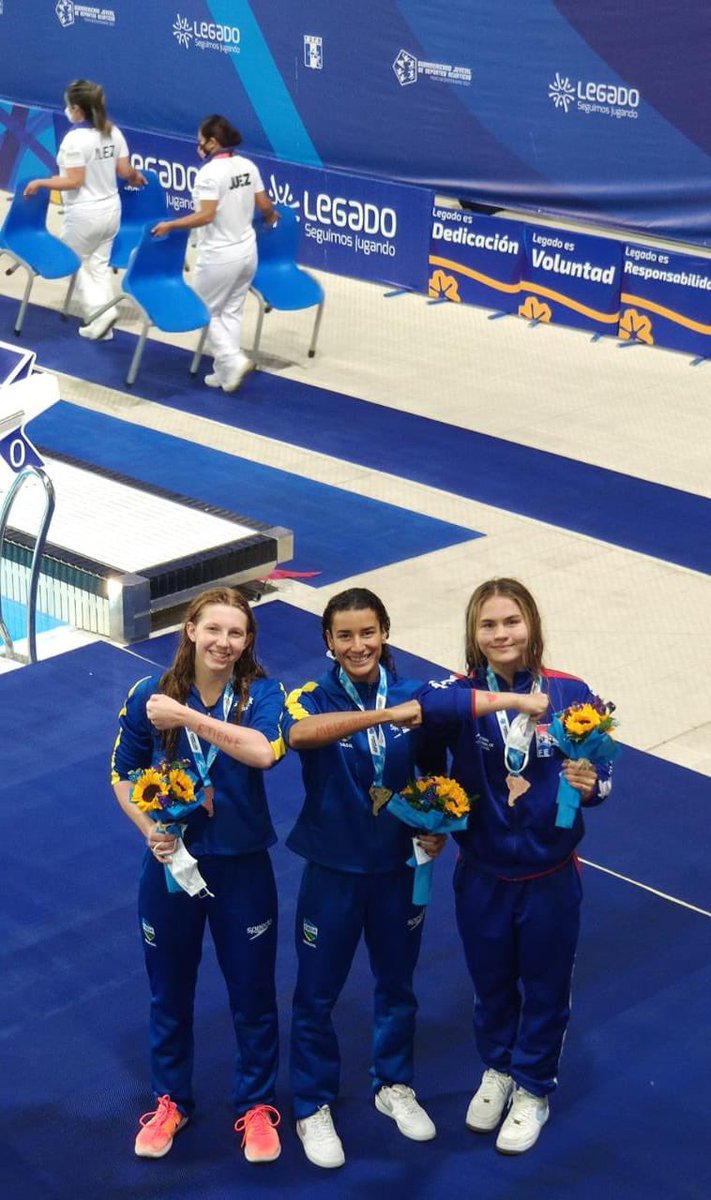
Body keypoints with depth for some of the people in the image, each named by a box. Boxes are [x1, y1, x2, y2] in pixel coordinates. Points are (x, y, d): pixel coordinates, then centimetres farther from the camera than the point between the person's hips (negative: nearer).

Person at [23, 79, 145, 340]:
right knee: (99, 265, 15)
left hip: (84, 214, -7)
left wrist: (40, 183, -12)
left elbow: (74, 182, -23)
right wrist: (137, 177, 27)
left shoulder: (75, 138, -22)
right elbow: (125, 171, 4)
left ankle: (100, 312, -2)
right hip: (110, 210, 7)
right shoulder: (113, 132, -1)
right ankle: (103, 324, 14)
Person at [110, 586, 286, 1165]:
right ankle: (171, 1100, 39)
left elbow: (264, 752, -34)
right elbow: (124, 775, 2)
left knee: (253, 992, 12)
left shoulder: (262, 694, -13)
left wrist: (186, 717, -35)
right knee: (170, 991, 18)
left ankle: (257, 1105, 33)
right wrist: (148, 829, -15)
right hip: (171, 862, 1)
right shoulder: (149, 695, -9)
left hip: (242, 864, -1)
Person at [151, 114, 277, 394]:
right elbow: (265, 206, 8)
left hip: (219, 256, -7)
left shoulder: (210, 172, -20)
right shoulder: (248, 166, 1)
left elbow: (206, 216, -26)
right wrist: (271, 217, 31)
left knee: (208, 313, 9)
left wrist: (170, 225, -17)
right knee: (231, 312, 15)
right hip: (247, 251, 7)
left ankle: (232, 360, -4)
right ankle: (226, 371, 18)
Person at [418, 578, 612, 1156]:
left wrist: (590, 785, -29)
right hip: (483, 873, 1)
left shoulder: (570, 694, -15)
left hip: (550, 874, -1)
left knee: (545, 987, 17)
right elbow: (422, 702, -40)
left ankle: (533, 1089, 40)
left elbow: (599, 774, -5)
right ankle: (498, 1069, 49)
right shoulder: (465, 694, -15)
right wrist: (503, 700, -52)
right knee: (490, 981, 22)